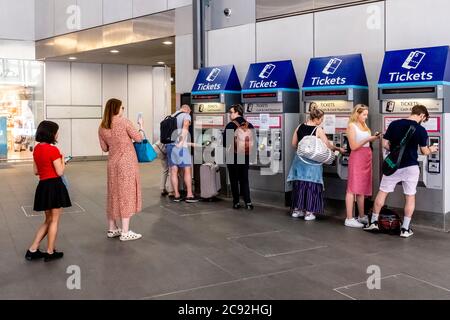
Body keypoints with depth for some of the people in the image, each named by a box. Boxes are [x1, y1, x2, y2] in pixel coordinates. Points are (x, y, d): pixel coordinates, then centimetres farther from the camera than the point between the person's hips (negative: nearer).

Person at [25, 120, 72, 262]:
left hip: (43, 186, 8)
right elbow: (60, 172, -14)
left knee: (48, 220, 20)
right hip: (54, 186, -8)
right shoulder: (53, 149, -16)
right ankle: (50, 252, 14)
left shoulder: (36, 148, 7)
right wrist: (62, 160, 1)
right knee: (54, 220, 6)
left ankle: (32, 250, 18)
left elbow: (36, 171, 14)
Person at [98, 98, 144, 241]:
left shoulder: (102, 127, 5)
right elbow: (138, 138, -5)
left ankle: (112, 229, 22)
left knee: (113, 194, 14)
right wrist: (141, 127, 13)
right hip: (126, 162, -6)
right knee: (126, 194, -2)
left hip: (112, 163, 6)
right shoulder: (124, 121, -11)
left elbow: (104, 148, 11)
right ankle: (125, 232, 0)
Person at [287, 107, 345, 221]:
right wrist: (338, 149, 7)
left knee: (298, 185, 13)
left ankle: (296, 209, 20)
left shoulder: (299, 127, 2)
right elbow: (328, 146, -9)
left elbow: (294, 144, 8)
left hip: (300, 160, 5)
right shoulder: (318, 130, -12)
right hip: (312, 161, -5)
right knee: (311, 186, 4)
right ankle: (309, 212, 6)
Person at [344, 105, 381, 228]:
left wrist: (374, 138, 1)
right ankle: (349, 219, -7)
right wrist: (367, 139, -17)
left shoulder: (364, 126, 18)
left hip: (367, 157, 8)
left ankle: (362, 216, 18)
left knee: (362, 188, 11)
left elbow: (365, 142, 15)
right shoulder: (352, 126, -5)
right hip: (357, 157, -8)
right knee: (353, 188, -8)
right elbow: (353, 146, -12)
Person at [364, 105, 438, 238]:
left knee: (382, 193, 12)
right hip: (410, 167, -2)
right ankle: (405, 229, 10)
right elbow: (424, 151, -2)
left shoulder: (394, 124, -2)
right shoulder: (420, 130, -7)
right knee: (410, 197, 8)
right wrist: (431, 149, 20)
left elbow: (385, 144, -1)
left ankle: (374, 222, 17)